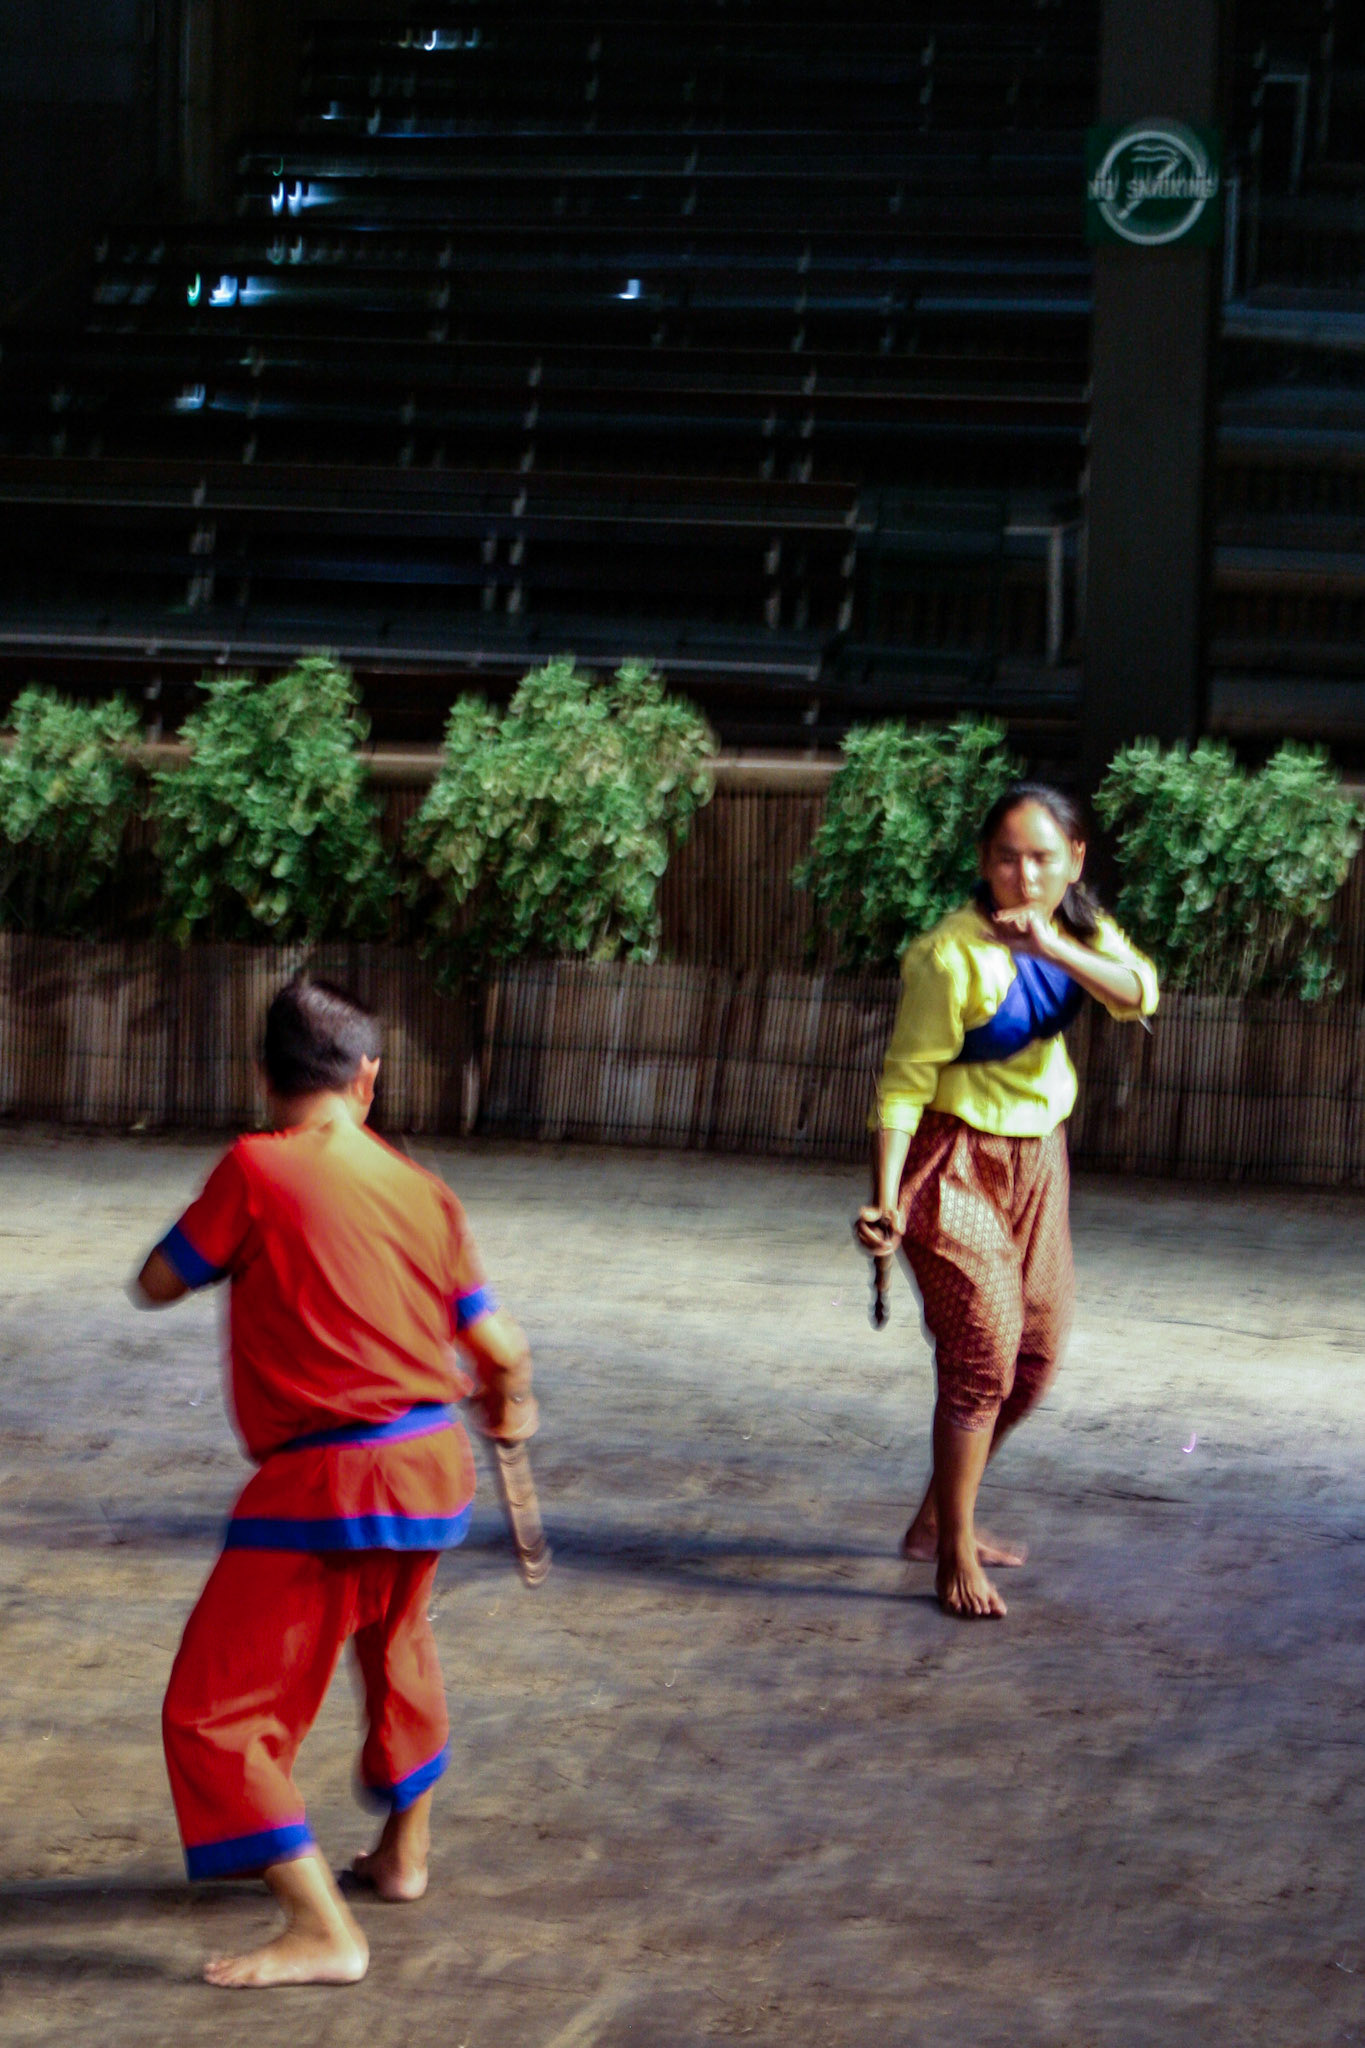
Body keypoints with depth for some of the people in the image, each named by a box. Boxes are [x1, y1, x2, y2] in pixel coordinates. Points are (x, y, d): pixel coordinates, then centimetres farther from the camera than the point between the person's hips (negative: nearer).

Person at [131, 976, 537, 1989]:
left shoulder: (256, 1169, -10)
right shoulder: (423, 1191, 4)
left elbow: (158, 1284, -1)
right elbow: (501, 1347, 8)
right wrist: (510, 1406, 31)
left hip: (321, 1488, -7)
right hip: (434, 1465, 7)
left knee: (215, 1715, -2)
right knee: (396, 1642, 34)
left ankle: (325, 1933, -10)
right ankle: (406, 1851, 49)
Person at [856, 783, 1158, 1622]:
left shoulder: (1081, 932, 0)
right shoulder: (952, 954, -20)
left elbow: (1139, 994, -19)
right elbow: (906, 1079, -18)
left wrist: (1057, 950, -35)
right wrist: (886, 1199, -25)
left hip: (1037, 1161, 8)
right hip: (958, 1162, -8)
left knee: (1036, 1355, 14)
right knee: (982, 1357, -12)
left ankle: (939, 1518, 31)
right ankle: (955, 1560, -1)